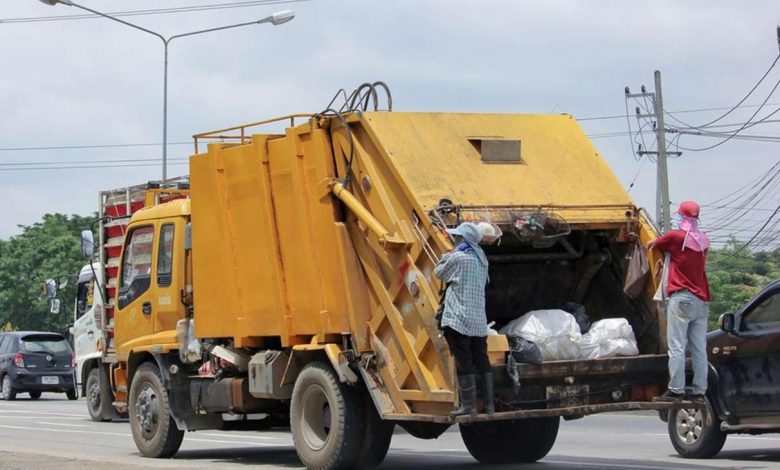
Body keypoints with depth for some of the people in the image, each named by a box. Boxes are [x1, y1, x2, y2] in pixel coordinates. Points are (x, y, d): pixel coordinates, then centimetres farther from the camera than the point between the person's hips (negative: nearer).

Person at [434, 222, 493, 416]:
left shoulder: (457, 257, -10)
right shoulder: (481, 259, 13)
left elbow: (439, 273, 3)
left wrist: (445, 256, 20)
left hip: (459, 318, -7)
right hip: (479, 320, 7)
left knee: (463, 362, -5)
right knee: (482, 361, 9)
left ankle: (468, 404, -4)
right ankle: (489, 404, 10)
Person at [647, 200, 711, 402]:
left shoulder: (675, 236, -5)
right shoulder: (703, 240, 11)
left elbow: (652, 245, 8)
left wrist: (652, 244, 32)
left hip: (681, 298, -6)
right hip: (702, 299, 6)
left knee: (677, 347, -8)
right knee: (699, 349, 6)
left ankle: (676, 390, -12)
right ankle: (699, 391, 6)